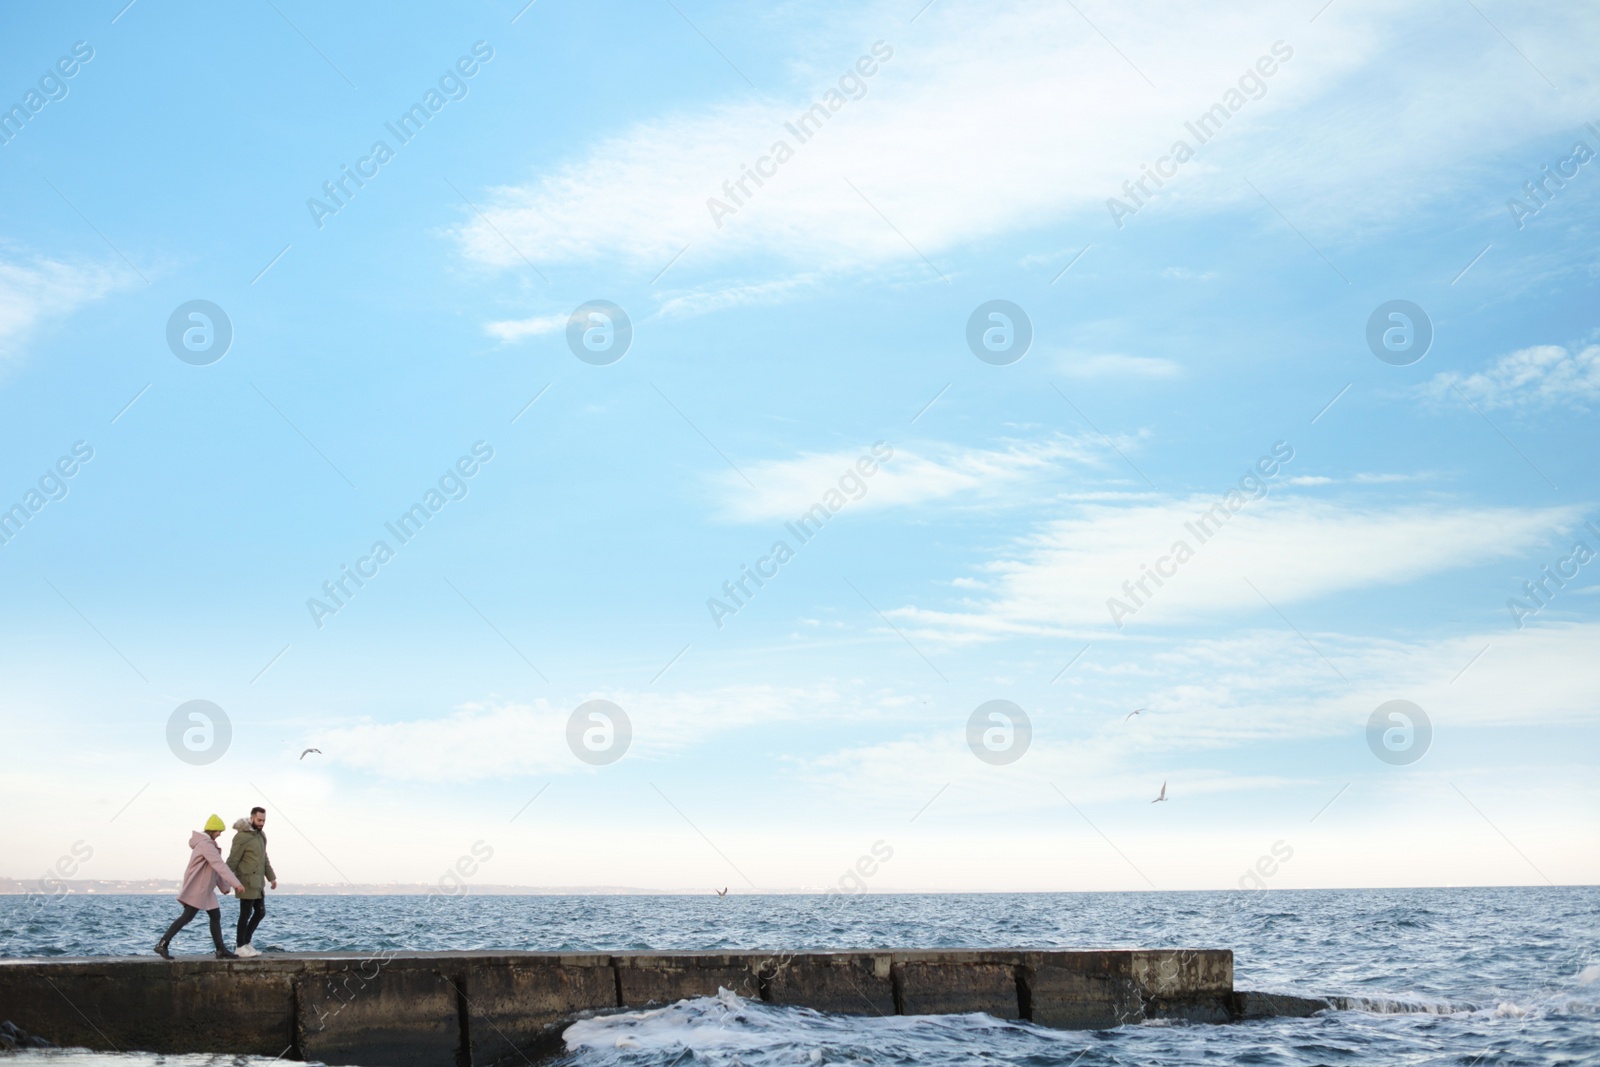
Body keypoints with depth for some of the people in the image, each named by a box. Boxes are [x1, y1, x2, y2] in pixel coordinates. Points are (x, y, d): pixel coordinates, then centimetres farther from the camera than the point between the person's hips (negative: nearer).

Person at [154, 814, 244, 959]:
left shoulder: (208, 844, 15)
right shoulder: (205, 844, -18)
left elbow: (215, 868, 19)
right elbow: (220, 866, -26)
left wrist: (225, 886, 17)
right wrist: (236, 883, -30)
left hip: (205, 889, 10)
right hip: (196, 889, -10)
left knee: (216, 916, 7)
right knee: (187, 917, -8)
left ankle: (221, 950, 7)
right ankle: (162, 944, -4)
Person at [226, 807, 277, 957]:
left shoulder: (261, 835, 14)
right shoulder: (242, 836, -13)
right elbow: (233, 860, -15)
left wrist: (271, 877, 20)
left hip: (258, 883, 9)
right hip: (247, 883, -9)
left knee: (260, 912, 12)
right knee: (246, 914, -2)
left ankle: (245, 942, 22)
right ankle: (240, 946, 7)